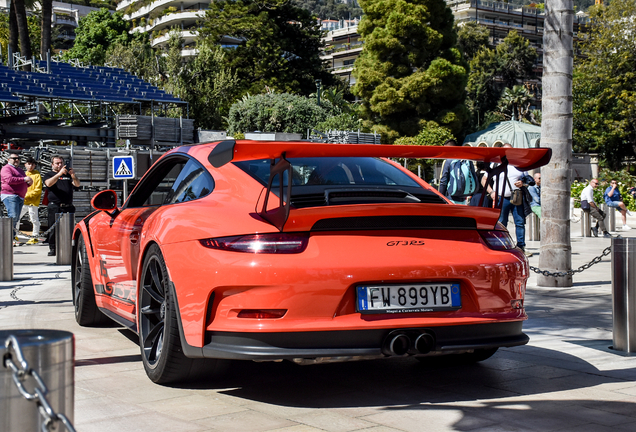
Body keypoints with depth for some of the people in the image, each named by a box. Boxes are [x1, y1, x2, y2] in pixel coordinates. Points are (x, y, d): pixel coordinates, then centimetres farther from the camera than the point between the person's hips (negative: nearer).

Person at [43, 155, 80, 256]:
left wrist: (73, 176, -15)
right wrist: (59, 174, -21)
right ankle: (52, 248, 4)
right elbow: (49, 183, -10)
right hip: (55, 207, -2)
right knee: (53, 228, -3)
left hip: (68, 206, 2)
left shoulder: (68, 175, 20)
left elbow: (77, 185, 7)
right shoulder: (48, 175, 13)